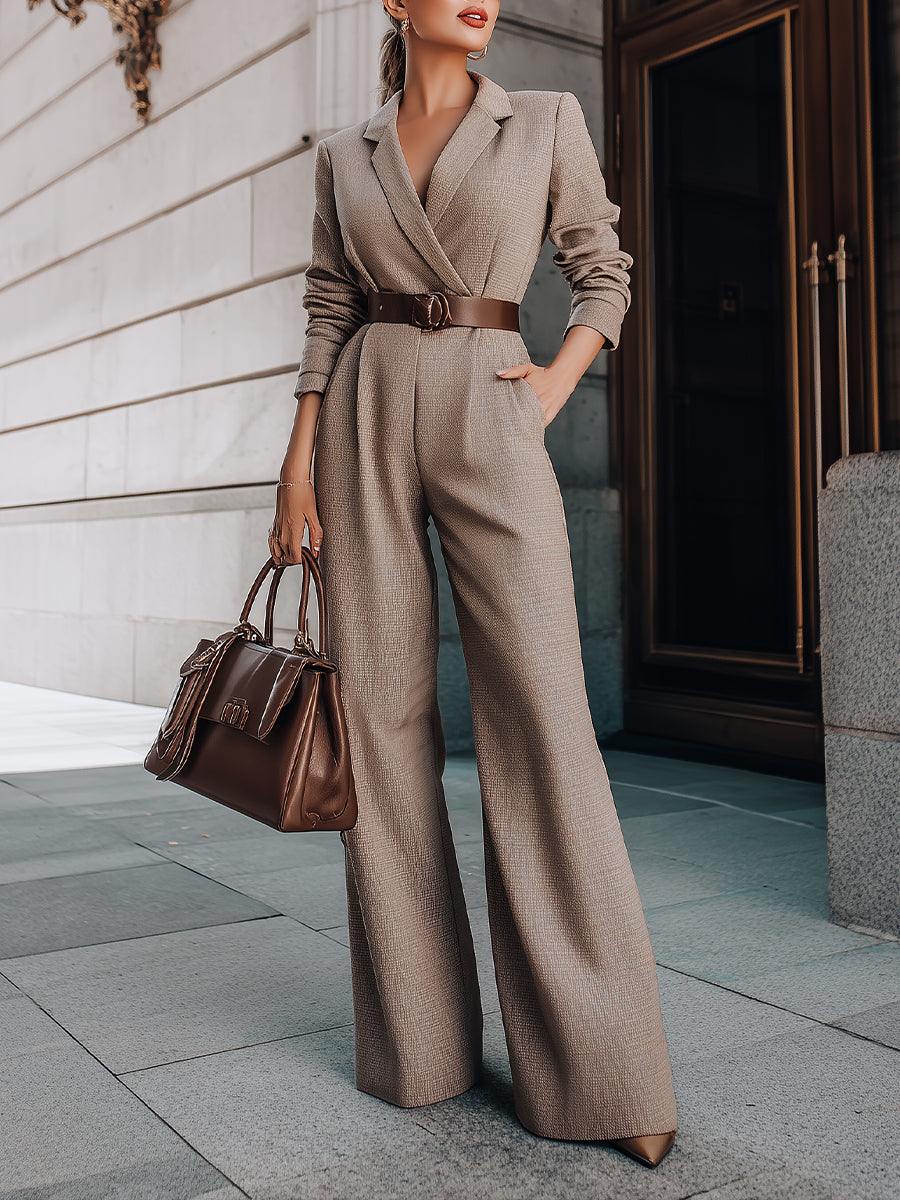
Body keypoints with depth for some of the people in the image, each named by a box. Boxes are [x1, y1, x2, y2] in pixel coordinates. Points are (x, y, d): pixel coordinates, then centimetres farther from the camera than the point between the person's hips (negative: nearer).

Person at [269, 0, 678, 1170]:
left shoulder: (546, 120, 10)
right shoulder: (344, 155, 14)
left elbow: (604, 272, 15)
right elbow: (330, 313, 12)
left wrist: (560, 380, -2)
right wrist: (298, 461, 2)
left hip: (490, 422, -2)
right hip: (367, 425, 2)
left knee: (541, 713, -12)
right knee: (382, 708, -1)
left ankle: (597, 1067, -3)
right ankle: (420, 1031, 12)